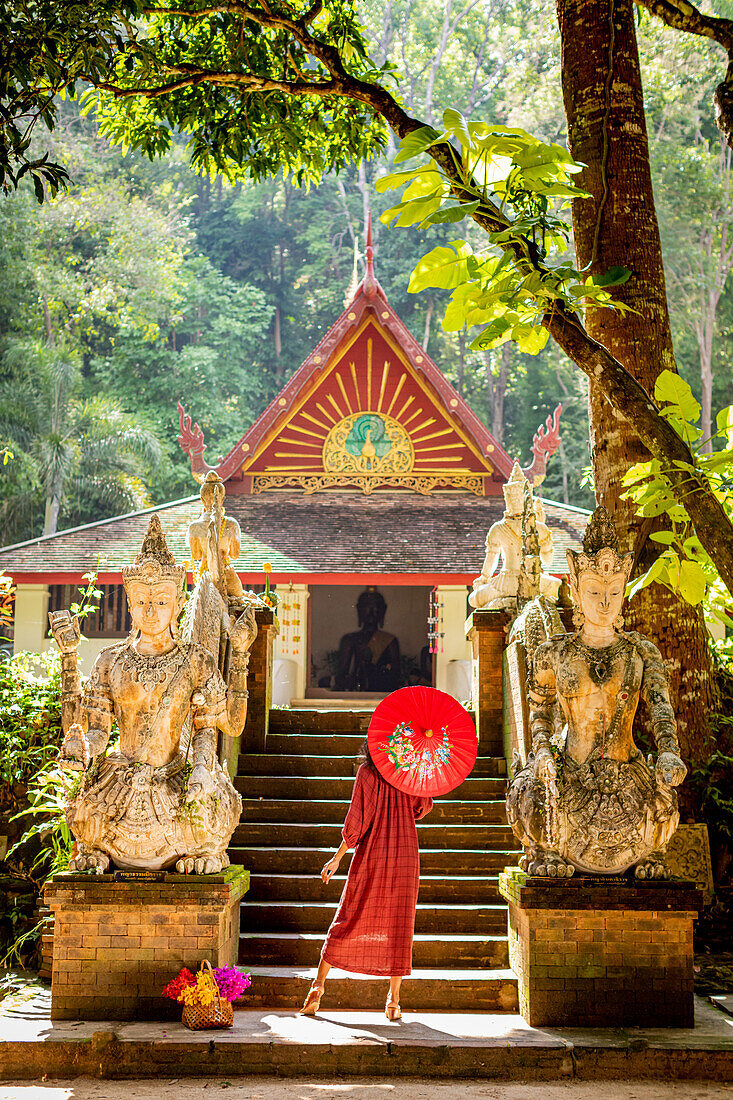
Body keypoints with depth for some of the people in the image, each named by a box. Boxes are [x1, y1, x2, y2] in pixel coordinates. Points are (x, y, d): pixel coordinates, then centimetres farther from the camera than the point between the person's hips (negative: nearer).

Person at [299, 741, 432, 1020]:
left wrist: (337, 858, -1)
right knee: (399, 924, 5)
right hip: (404, 853, 1)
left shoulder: (367, 772, -4)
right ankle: (393, 999, 4)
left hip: (371, 854, -1)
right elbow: (424, 805, -1)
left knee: (347, 918, 9)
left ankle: (318, 984, 10)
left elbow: (356, 820, -6)